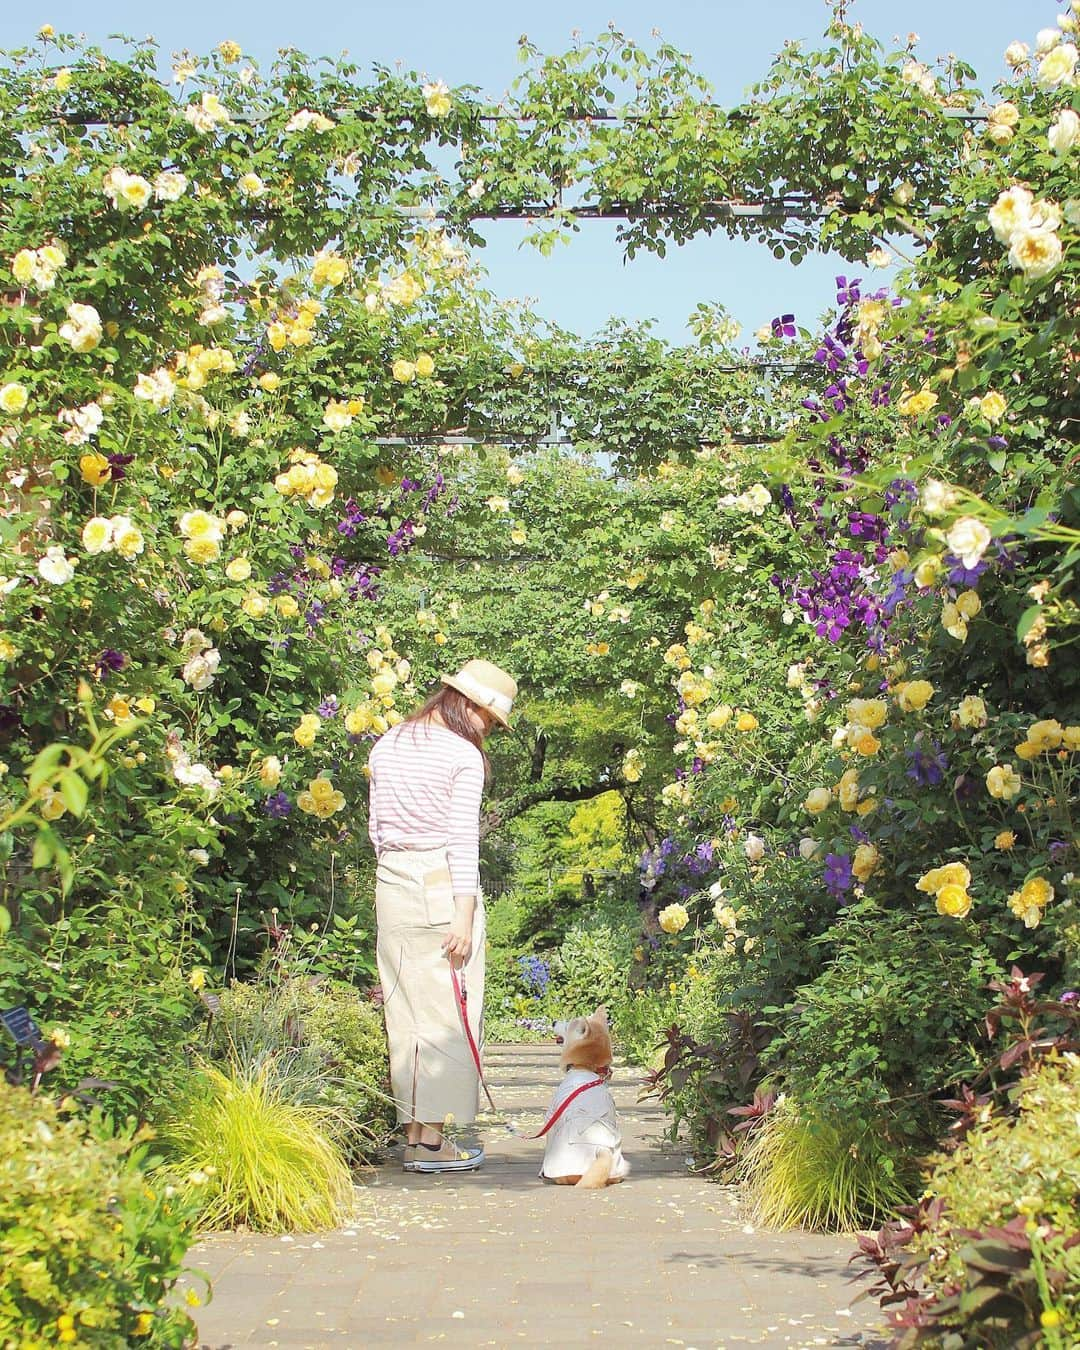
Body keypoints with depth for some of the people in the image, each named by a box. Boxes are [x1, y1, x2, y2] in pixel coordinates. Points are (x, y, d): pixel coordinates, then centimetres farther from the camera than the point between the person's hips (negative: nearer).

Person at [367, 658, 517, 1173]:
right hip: (443, 884, -6)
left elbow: (376, 824, 15)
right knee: (446, 1011, -1)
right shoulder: (463, 755, -7)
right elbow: (462, 840, -11)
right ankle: (432, 1137, 0)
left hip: (392, 882, 6)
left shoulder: (386, 746, 12)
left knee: (405, 1007, 10)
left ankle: (413, 1130, 14)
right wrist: (465, 914, -12)